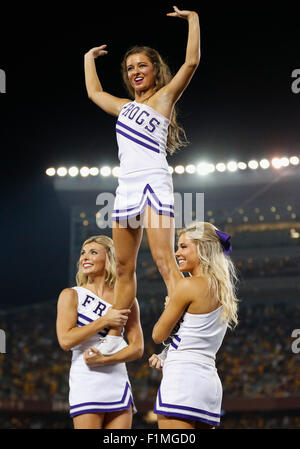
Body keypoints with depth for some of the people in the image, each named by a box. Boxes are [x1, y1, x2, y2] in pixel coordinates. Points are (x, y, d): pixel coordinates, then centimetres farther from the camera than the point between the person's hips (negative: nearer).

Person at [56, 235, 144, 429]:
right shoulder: (71, 296, 5)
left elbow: (138, 348, 3)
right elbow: (65, 340, -8)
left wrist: (105, 359, -12)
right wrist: (104, 321, -11)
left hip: (118, 384, 3)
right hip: (86, 383, -3)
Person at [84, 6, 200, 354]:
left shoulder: (163, 98, 7)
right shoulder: (124, 106, 25)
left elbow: (191, 62, -4)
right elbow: (93, 92, 42)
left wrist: (193, 20, 2)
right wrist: (90, 59, 50)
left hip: (153, 183, -7)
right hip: (126, 186, 7)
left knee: (164, 261, -19)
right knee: (123, 267, 7)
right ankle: (114, 337, 10)